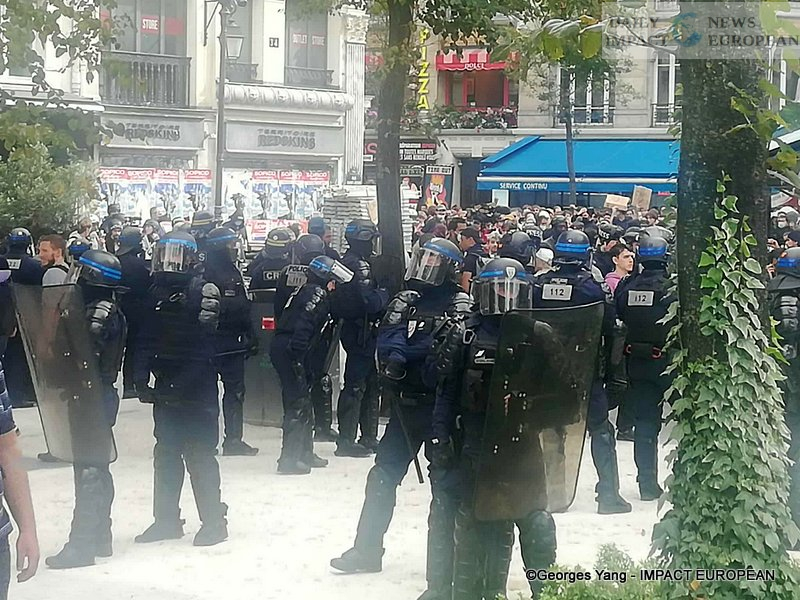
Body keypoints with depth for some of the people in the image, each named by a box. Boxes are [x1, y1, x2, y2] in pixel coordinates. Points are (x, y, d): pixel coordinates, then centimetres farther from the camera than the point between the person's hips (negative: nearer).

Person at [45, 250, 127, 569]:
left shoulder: (99, 313, -18)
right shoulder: (111, 310, 12)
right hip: (102, 395, 10)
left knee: (88, 472, -7)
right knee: (97, 470, 16)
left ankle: (81, 545, -5)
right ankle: (100, 538, 25)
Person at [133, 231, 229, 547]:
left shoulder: (204, 292, -11)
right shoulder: (157, 292, 8)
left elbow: (203, 342, -16)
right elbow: (147, 339, 11)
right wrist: (141, 376, 0)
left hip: (197, 388, -7)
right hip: (166, 388, 7)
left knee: (199, 455, -4)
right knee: (165, 453, 13)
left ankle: (213, 521, 5)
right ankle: (166, 518, 23)